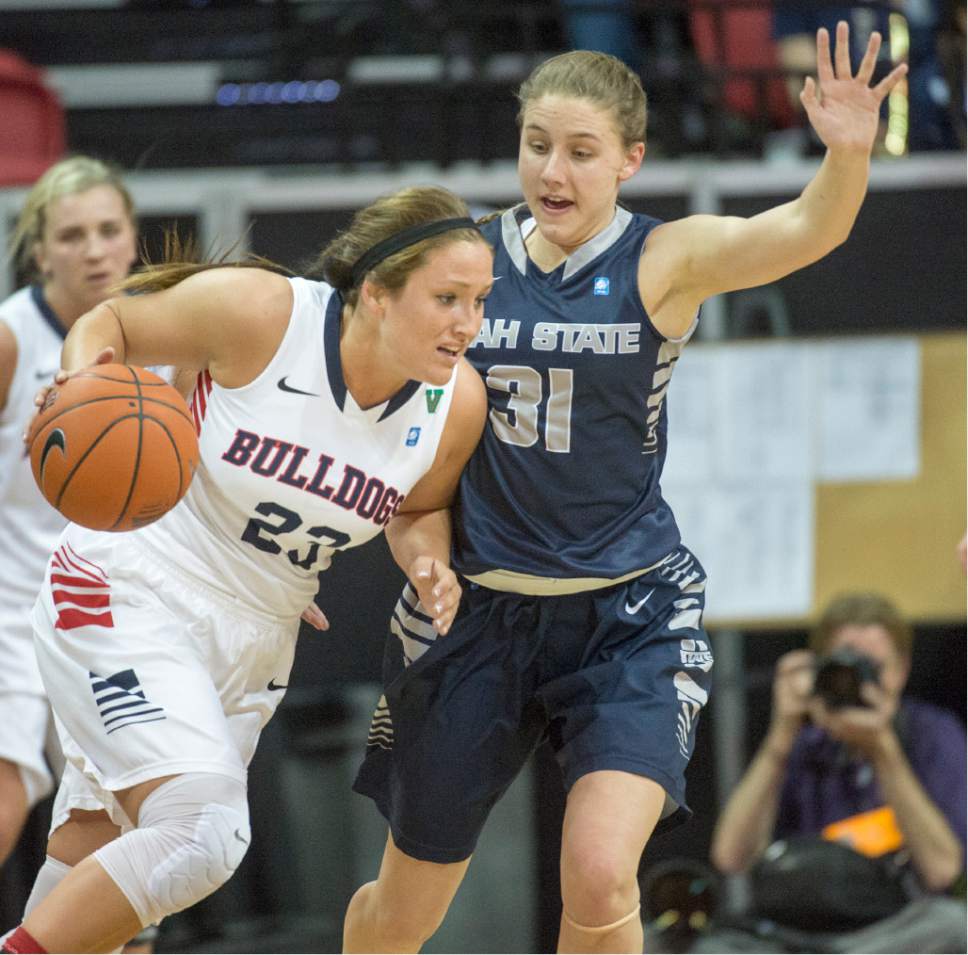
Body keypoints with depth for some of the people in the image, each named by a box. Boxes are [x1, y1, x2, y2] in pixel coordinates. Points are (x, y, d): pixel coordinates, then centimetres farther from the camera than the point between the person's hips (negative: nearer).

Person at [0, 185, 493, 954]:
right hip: (128, 596, -6)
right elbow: (106, 325, -7)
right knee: (206, 829, -24)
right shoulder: (260, 313, -22)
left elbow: (421, 510, 12)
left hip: (256, 636, 6)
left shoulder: (457, 404, -9)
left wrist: (430, 565, -9)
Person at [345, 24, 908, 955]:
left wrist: (847, 154, -48)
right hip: (480, 610, 3)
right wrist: (407, 520, -5)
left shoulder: (666, 261, -9)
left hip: (629, 614, -3)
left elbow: (803, 232, -27)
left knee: (599, 880, -23)